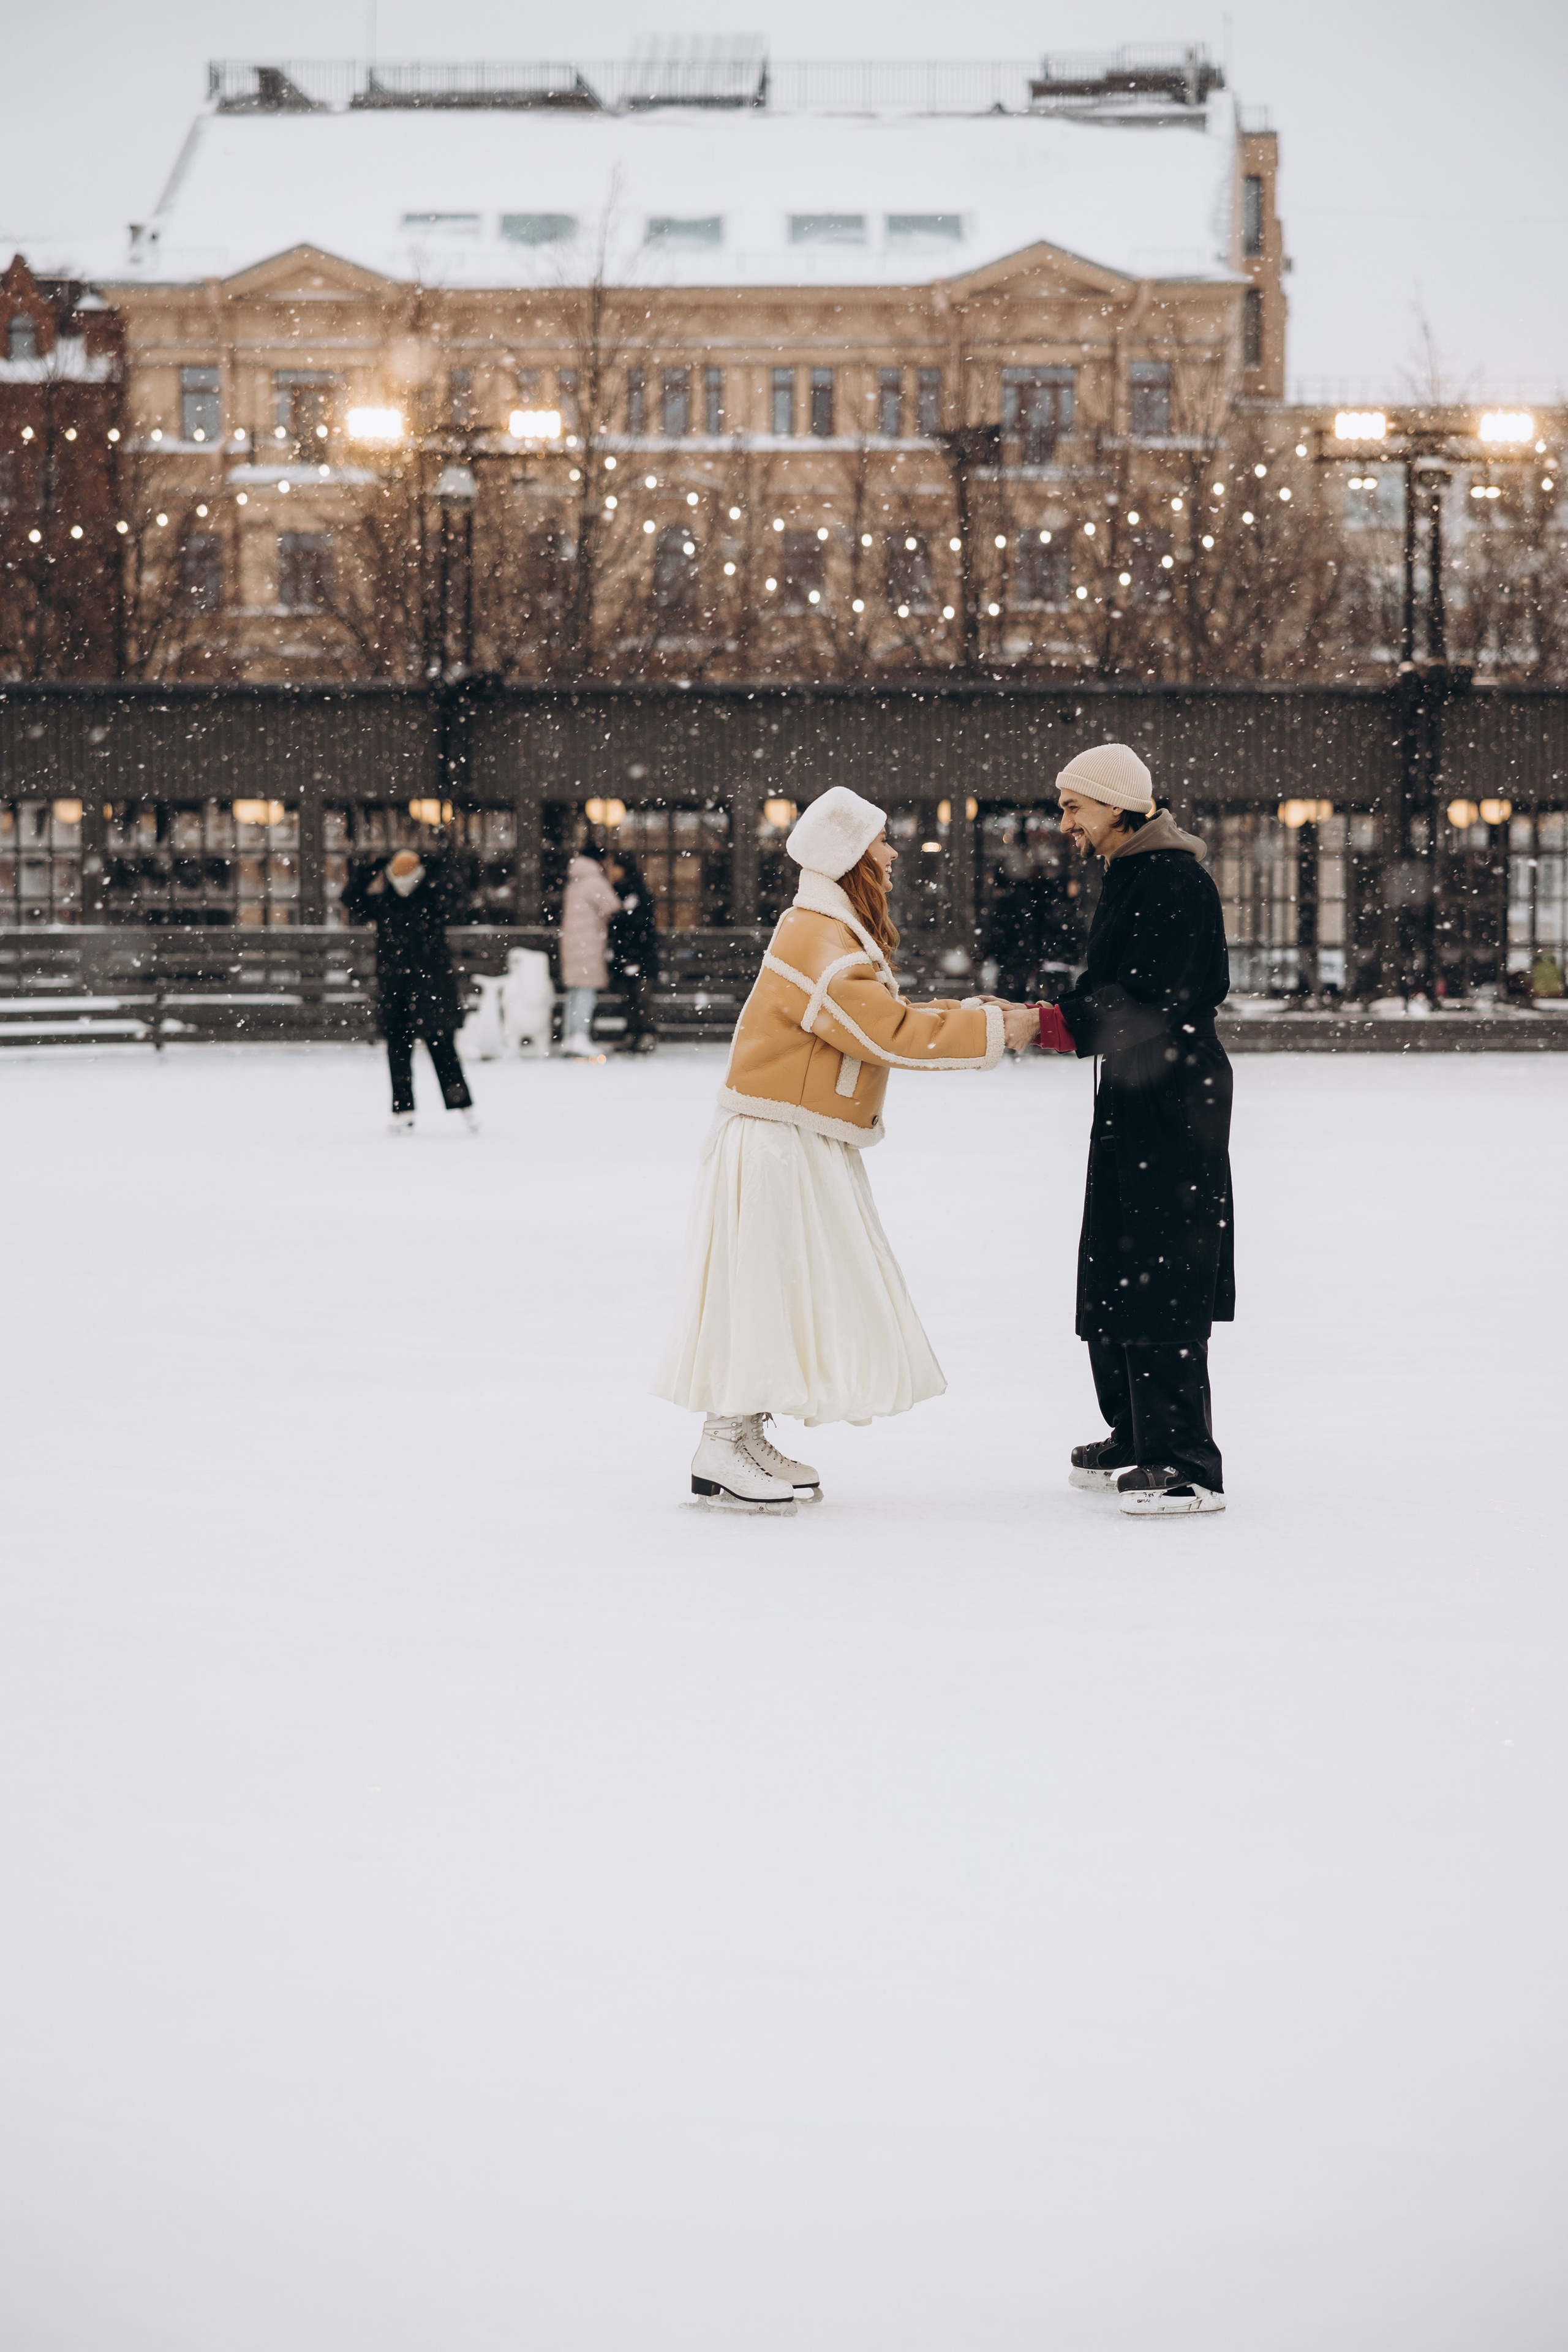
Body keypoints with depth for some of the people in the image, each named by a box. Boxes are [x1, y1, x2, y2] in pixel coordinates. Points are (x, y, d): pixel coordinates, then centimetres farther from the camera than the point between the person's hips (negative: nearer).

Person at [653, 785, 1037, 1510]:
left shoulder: (834, 933, 14)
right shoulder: (819, 941, -20)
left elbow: (887, 1016, 15)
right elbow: (889, 1035, -24)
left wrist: (977, 1013, 5)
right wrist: (991, 1034, -19)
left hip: (807, 1146, 10)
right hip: (775, 1143, -10)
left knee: (793, 1290, 12)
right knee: (763, 1286, -8)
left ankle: (747, 1439, 17)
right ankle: (720, 1454, -4)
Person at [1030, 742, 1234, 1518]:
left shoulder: (1173, 879, -15)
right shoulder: (1129, 876, 17)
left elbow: (1153, 1004, -22)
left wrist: (1059, 1026, -24)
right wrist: (1051, 1018, 2)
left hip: (1174, 1098, -11)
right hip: (1133, 1094, 11)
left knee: (1161, 1283, -11)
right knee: (1113, 1272, 15)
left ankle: (1187, 1464, -10)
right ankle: (1136, 1439, 26)